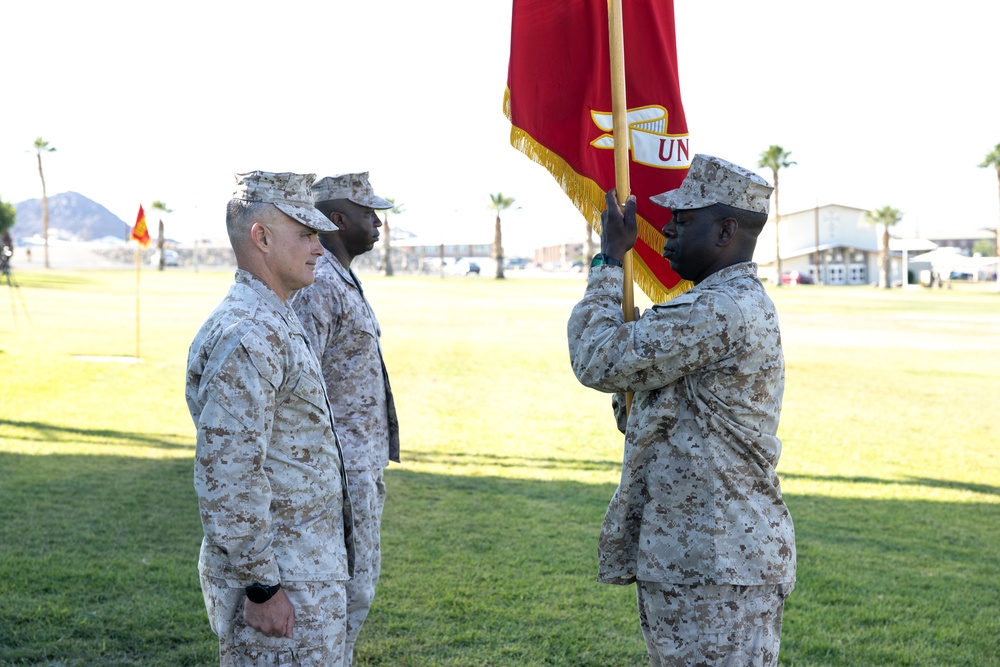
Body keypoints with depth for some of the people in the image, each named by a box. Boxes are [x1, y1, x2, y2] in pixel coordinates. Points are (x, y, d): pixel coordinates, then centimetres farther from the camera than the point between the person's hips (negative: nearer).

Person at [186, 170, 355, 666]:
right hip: (284, 587, -10)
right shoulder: (245, 336, -21)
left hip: (307, 565, 10)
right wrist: (260, 586, -21)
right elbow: (227, 478, -25)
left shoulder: (274, 323, 13)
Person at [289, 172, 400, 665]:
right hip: (342, 469, -10)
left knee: (359, 581, 16)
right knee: (349, 591, -4)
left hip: (363, 463, 10)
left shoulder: (343, 279, 15)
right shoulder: (318, 284, -17)